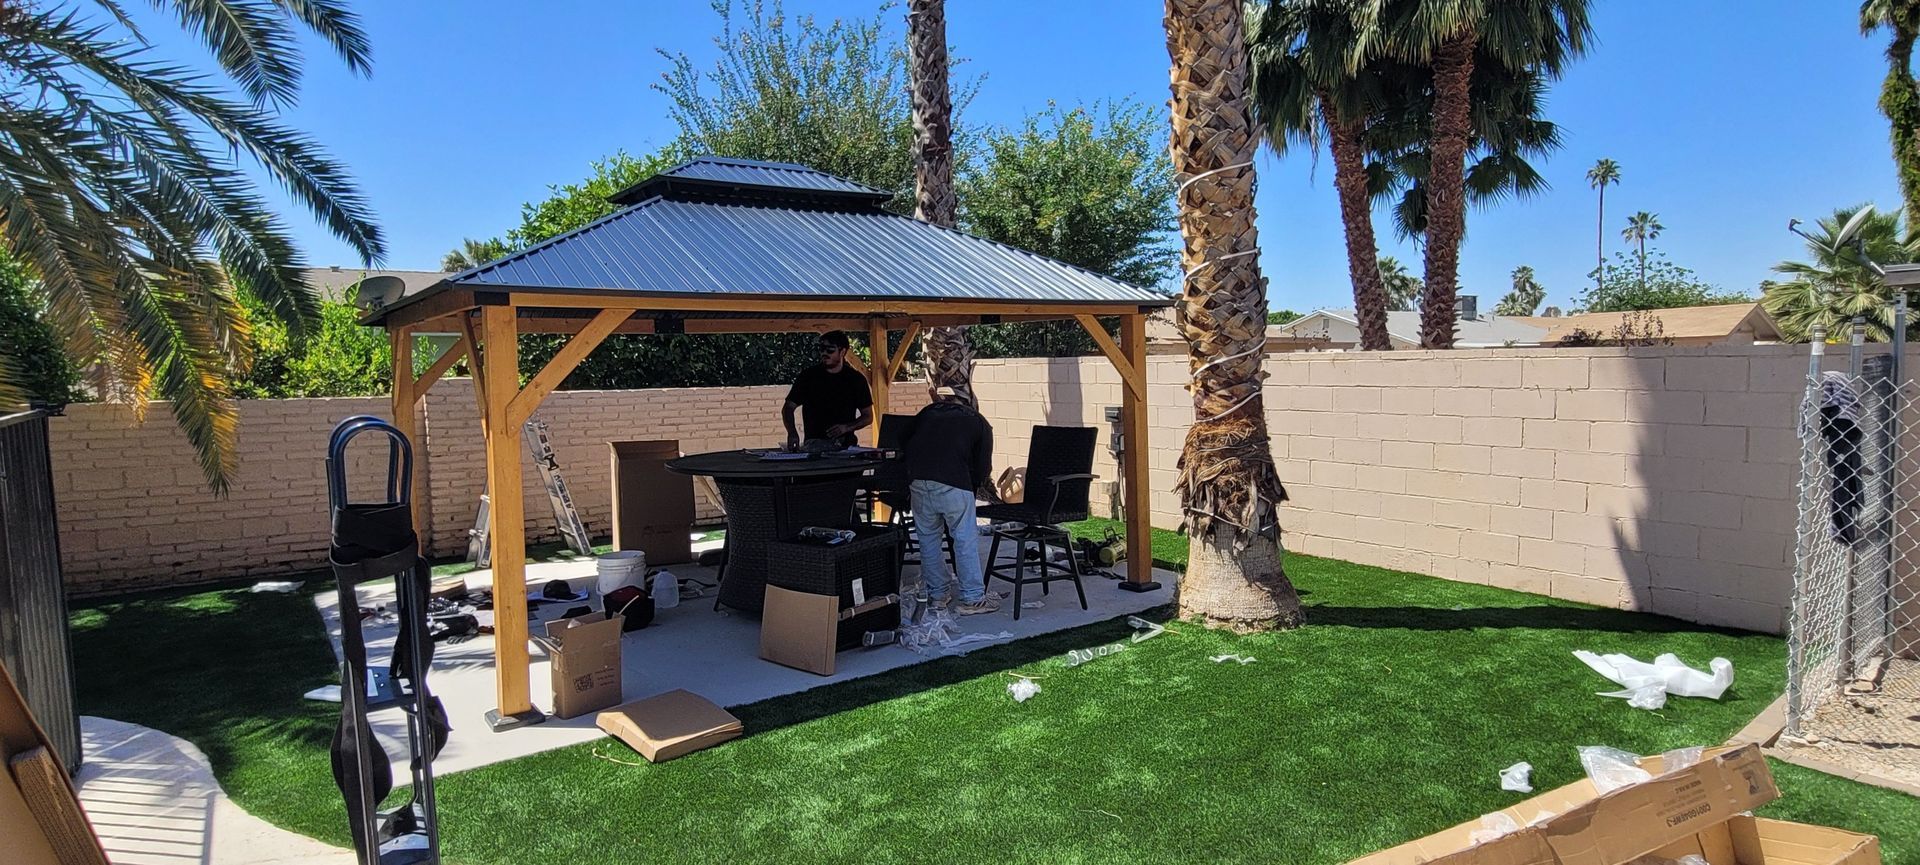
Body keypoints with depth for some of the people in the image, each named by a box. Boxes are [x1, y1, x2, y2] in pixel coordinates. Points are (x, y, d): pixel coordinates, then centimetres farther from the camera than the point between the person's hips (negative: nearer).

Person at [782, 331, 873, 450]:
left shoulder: (856, 379, 6)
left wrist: (847, 427, -6)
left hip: (845, 446, 0)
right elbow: (788, 408, 8)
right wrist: (792, 433, -10)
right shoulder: (809, 375, 4)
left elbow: (868, 416, 11)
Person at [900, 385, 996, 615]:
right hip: (954, 484, -3)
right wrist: (974, 485, 27)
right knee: (965, 539, 3)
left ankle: (937, 593, 23)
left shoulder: (927, 412, 23)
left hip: (919, 481, 3)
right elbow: (983, 467, 10)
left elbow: (903, 445, 24)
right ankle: (973, 599, 5)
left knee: (928, 537, 14)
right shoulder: (979, 423, 16)